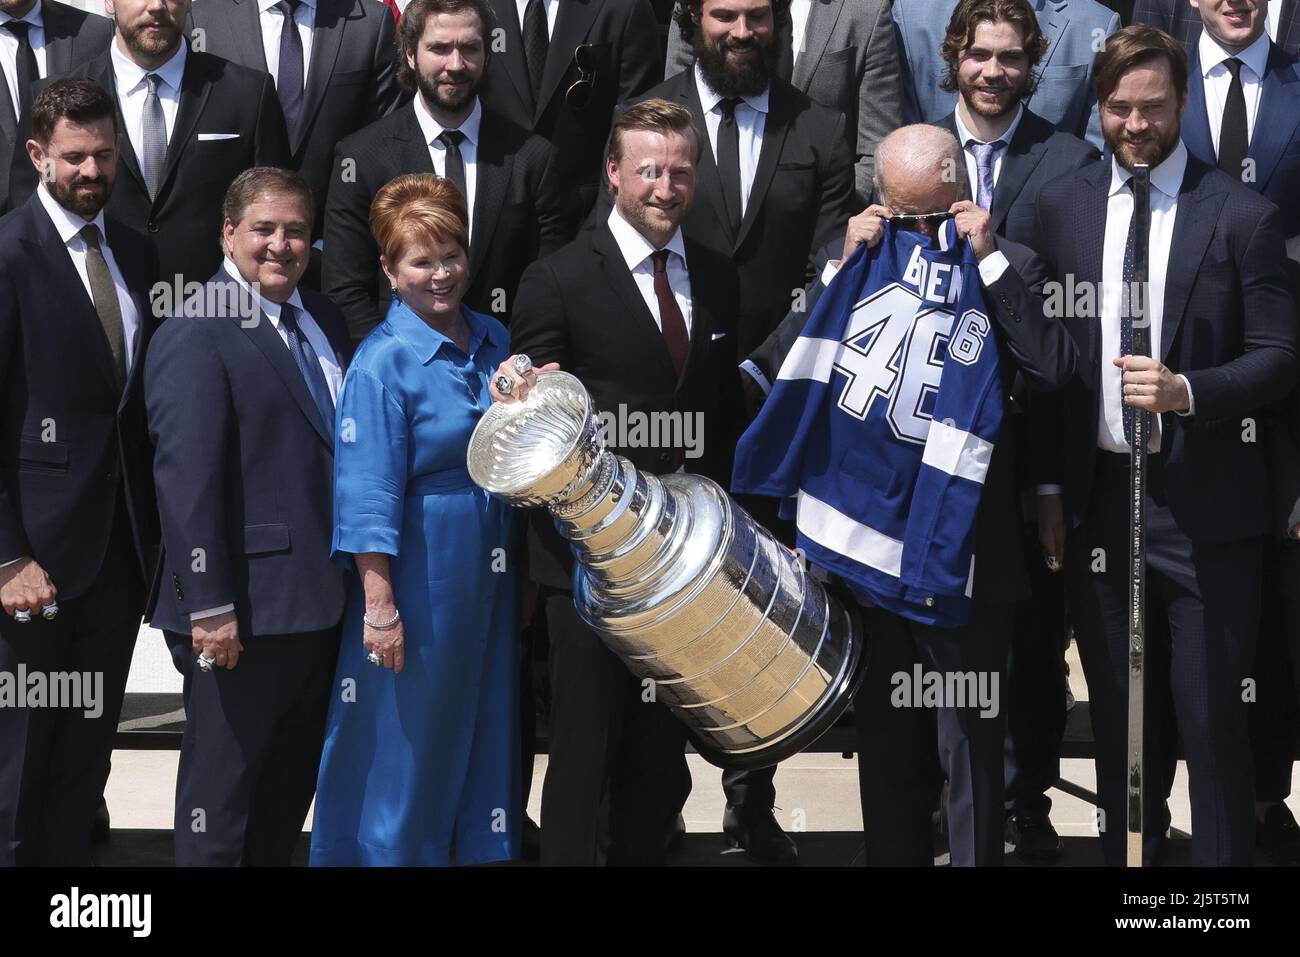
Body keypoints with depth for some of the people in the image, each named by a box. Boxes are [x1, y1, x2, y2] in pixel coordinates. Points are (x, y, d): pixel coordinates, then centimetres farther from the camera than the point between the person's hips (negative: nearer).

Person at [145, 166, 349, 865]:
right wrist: (210, 608, -23)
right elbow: (186, 481, -19)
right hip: (245, 615, -8)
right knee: (223, 784, 3)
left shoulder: (323, 320, 12)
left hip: (322, 603, 8)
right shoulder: (195, 335, -13)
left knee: (293, 783, 18)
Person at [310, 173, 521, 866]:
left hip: (491, 568, 7)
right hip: (418, 568, -6)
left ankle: (483, 846, 29)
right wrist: (380, 605, -19)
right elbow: (369, 499, -17)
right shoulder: (384, 361, -15)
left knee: (487, 717, 15)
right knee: (410, 731, 3)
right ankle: (397, 852, 19)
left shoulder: (493, 340, 5)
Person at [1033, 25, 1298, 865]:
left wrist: (1187, 391, -22)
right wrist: (1049, 488, 6)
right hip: (1096, 500, 4)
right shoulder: (1062, 206, 7)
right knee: (1119, 717, 14)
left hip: (1203, 504, -3)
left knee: (1212, 717, 0)